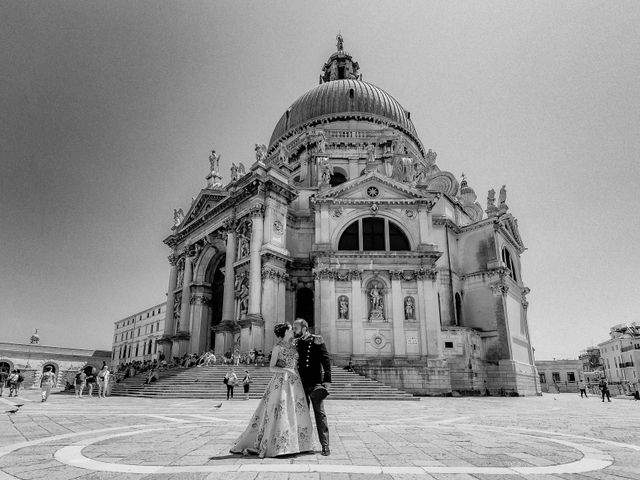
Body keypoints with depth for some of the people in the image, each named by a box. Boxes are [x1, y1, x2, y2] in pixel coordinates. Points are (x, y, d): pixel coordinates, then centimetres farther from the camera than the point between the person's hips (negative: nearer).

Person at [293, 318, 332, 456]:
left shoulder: (316, 340, -6)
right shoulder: (295, 343, 9)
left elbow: (326, 360, -9)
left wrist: (327, 380, -16)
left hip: (315, 382, -5)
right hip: (301, 383, 5)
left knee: (319, 413, -2)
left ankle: (325, 445, 4)